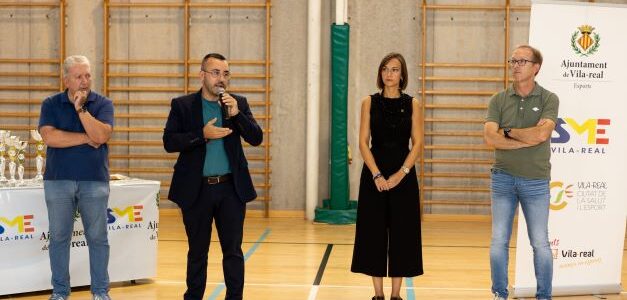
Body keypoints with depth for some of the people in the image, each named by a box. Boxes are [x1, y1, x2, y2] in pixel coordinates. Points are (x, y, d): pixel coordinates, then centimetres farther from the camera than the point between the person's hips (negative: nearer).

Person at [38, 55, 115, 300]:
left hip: (94, 181, 0)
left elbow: (101, 136, -12)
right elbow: (49, 136, -11)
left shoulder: (103, 104, 3)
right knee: (59, 238, 6)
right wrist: (86, 138, -10)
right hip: (58, 181, 1)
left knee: (98, 238, 4)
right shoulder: (51, 104, 4)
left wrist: (81, 108, -16)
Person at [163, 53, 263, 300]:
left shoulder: (238, 103, 6)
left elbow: (256, 138, -1)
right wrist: (202, 135, -18)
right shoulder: (182, 105, 1)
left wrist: (236, 114, -15)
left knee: (233, 250, 4)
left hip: (232, 189, 1)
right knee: (197, 251, 9)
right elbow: (169, 142, -7)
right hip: (196, 190, -1)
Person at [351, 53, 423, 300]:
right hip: (374, 174, 0)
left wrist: (401, 173, -13)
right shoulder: (369, 102, 3)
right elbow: (363, 142, -2)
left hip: (403, 175, 0)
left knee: (401, 233, 2)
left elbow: (417, 143, -1)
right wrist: (377, 175, -13)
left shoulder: (412, 104, 4)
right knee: (374, 232, 1)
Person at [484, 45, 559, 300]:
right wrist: (529, 138, -16)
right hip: (503, 178, 2)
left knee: (540, 243, 4)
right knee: (499, 241, 4)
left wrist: (508, 131, -10)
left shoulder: (548, 99, -3)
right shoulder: (499, 100, 2)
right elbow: (490, 137, -12)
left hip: (536, 181, -2)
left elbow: (541, 135, -20)